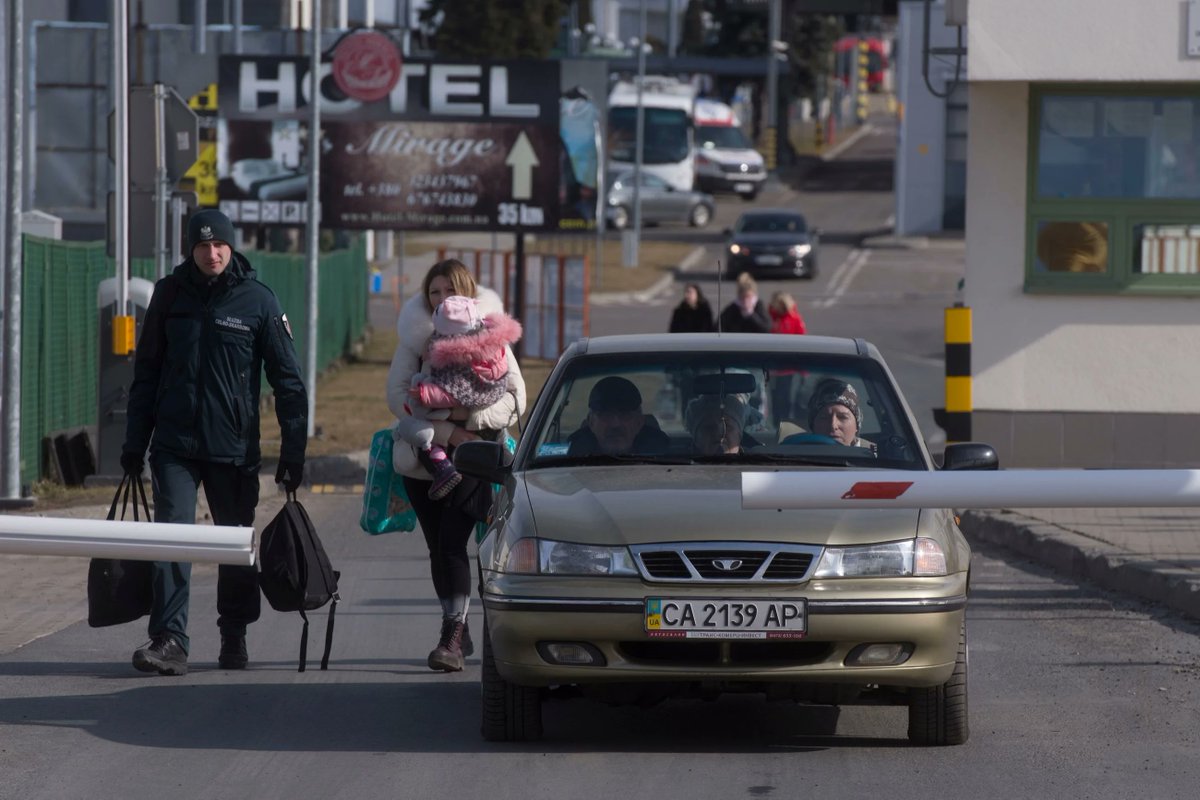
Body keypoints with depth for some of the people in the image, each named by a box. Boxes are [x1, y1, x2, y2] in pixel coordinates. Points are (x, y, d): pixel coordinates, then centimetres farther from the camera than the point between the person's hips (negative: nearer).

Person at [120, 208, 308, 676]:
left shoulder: (259, 302, -2)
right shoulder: (170, 294, 4)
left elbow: (288, 382, 1)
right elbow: (146, 371, 11)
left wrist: (293, 453, -3)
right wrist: (134, 443, 8)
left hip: (235, 447, -1)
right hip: (175, 445, 1)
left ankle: (234, 636, 25)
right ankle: (169, 642, -15)